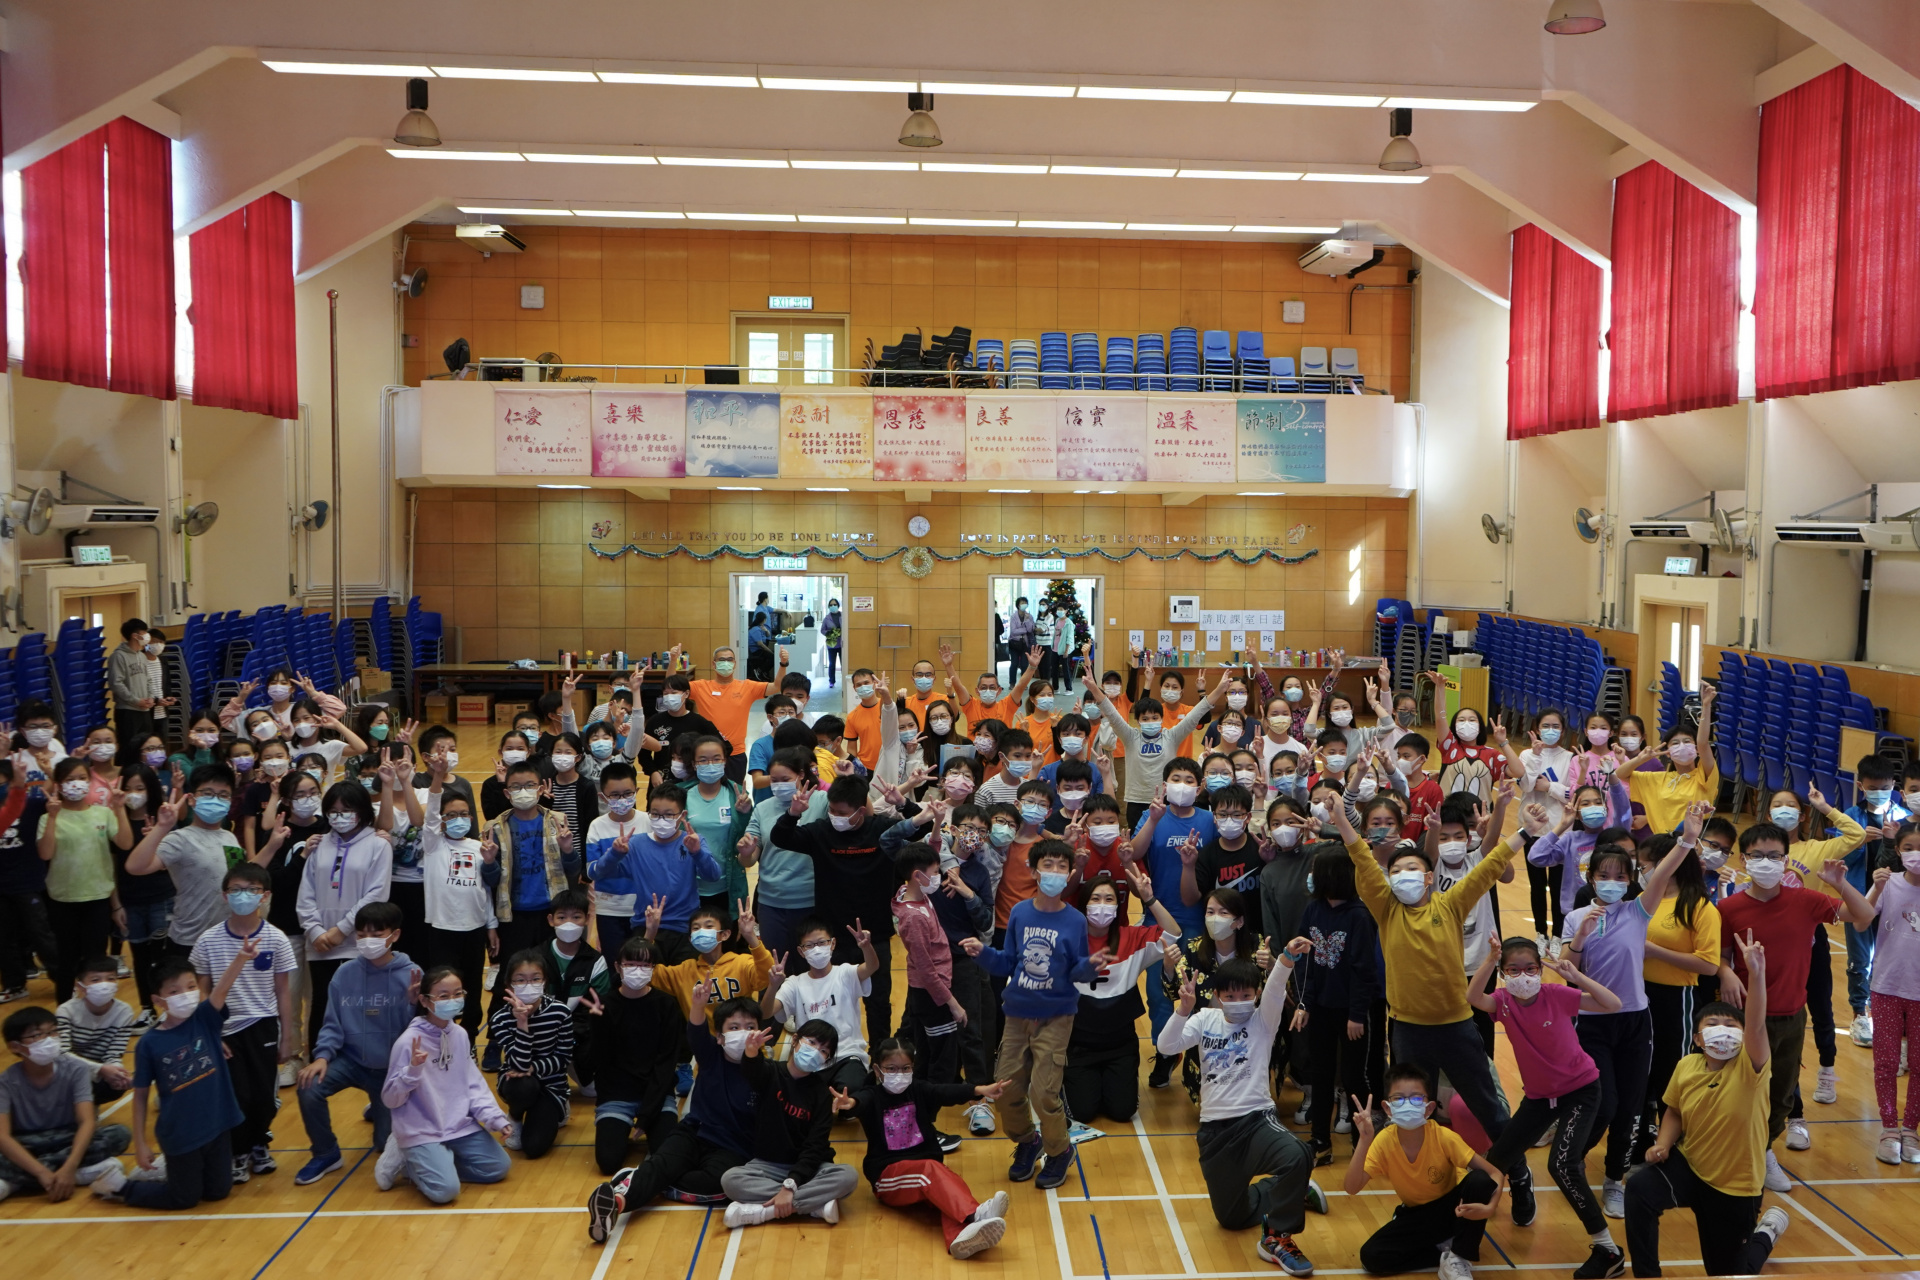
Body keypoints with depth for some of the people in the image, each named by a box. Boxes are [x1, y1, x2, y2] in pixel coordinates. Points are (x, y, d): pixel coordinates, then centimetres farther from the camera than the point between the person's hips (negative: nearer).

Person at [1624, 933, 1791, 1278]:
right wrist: (1663, 1144, -11)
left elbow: (1757, 1026, -41)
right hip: (1688, 1166, 2)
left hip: (1735, 1185, -2)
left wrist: (1756, 974, -56)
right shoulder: (1686, 1067, -9)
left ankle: (1768, 1230, 44)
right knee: (1638, 1188, -29)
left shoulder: (1750, 1066, -21)